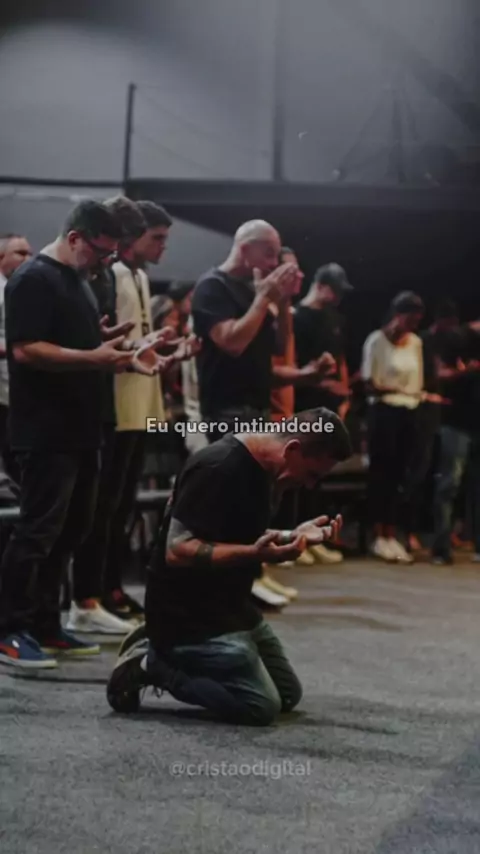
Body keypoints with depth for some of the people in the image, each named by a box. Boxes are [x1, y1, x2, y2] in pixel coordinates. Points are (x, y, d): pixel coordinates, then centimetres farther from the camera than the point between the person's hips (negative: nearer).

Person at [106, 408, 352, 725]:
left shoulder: (264, 469, 5)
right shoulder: (218, 468, -24)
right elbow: (177, 551, -27)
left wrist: (293, 537, 0)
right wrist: (255, 554, -36)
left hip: (230, 607, 10)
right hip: (188, 614, -10)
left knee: (288, 695, 16)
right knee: (261, 707, -15)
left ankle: (168, 653, 18)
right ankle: (151, 664, -2)